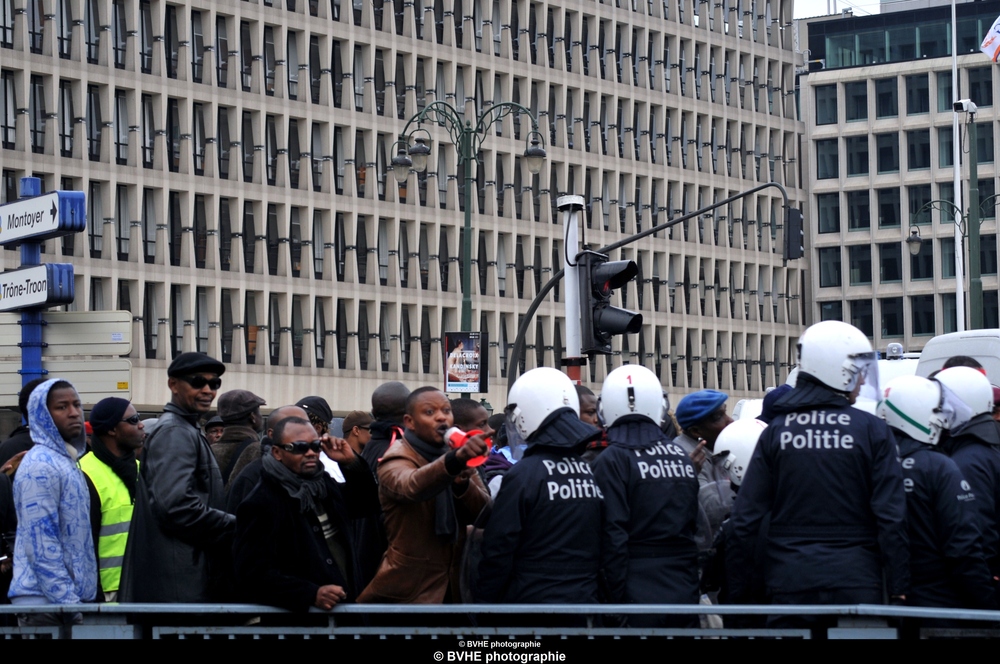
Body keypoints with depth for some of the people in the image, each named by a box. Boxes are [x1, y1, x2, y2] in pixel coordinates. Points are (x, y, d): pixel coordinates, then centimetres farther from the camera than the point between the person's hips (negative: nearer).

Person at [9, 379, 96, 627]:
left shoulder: (67, 461, 18)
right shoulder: (40, 465, -12)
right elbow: (41, 543, -18)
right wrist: (68, 601, -19)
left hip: (67, 600, 9)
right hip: (45, 601, -9)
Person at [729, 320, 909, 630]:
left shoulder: (776, 431, 3)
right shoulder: (871, 430, -4)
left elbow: (746, 514, 1)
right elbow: (891, 516, -7)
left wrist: (744, 581, 10)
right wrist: (898, 587, -1)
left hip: (790, 581, 2)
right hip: (855, 580, -2)